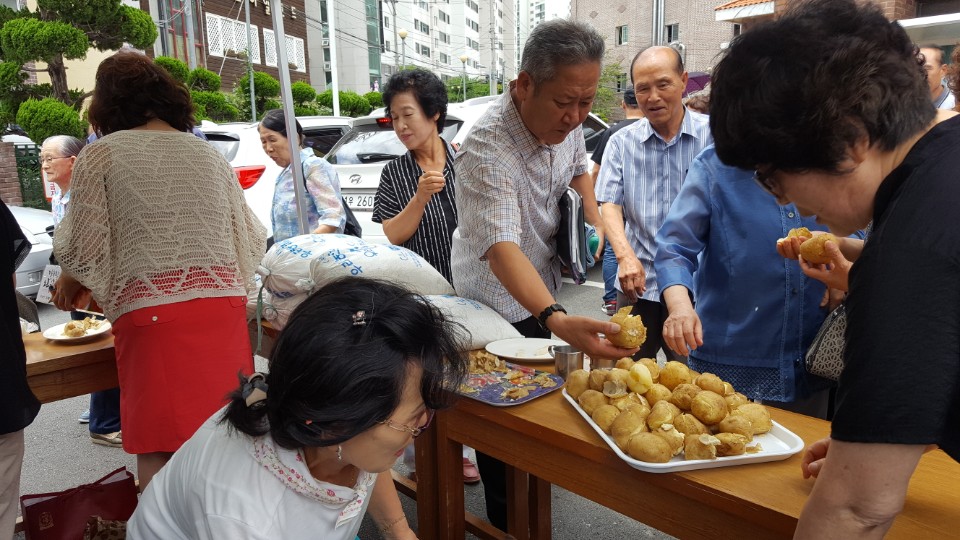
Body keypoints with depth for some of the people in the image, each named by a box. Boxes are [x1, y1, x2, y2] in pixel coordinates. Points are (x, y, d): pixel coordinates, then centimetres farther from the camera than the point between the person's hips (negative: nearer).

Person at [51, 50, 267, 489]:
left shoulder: (100, 155, 2)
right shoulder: (209, 153, 14)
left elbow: (82, 249, -2)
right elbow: (252, 238, 14)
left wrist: (69, 284, 19)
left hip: (151, 316, -4)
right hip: (223, 306, 4)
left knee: (159, 452, 6)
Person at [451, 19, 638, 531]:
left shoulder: (563, 119, -9)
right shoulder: (486, 148, -34)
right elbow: (502, 250, -45)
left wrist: (593, 222, 0)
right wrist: (558, 320, -60)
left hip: (540, 288, 8)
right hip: (498, 302, -7)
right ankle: (507, 525, 27)